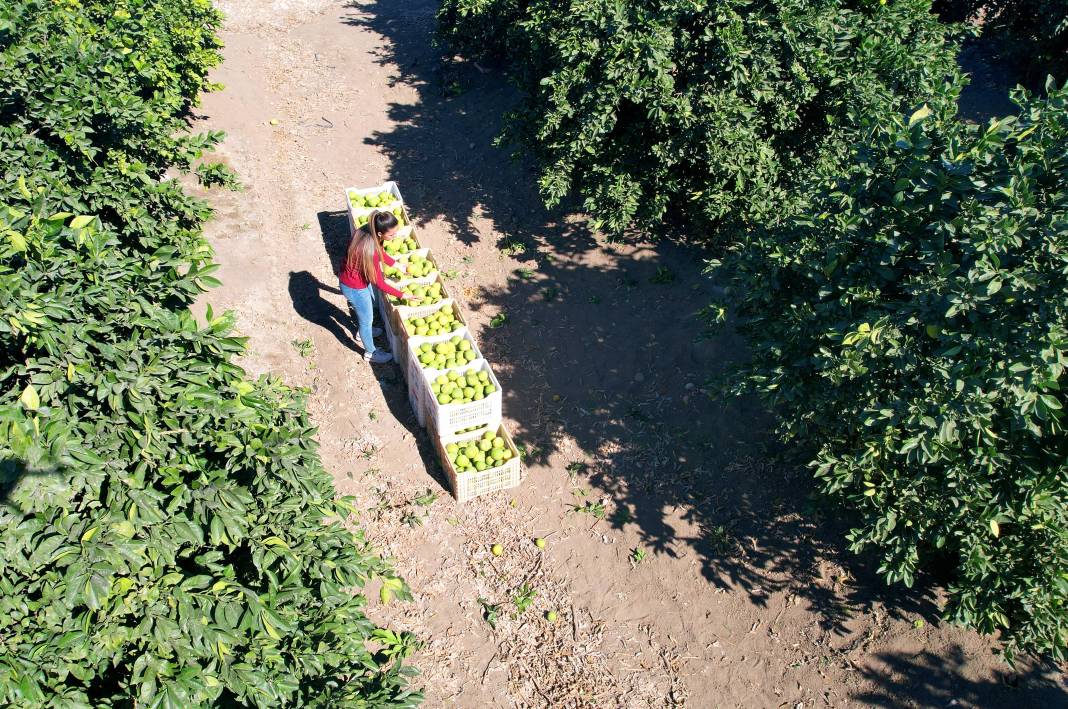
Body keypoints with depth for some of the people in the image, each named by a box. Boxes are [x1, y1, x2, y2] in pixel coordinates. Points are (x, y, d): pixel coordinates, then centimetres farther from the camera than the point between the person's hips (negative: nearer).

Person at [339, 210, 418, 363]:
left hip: (359, 276, 8)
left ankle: (364, 330, 62)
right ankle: (370, 353, 42)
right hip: (354, 287, -8)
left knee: (372, 303, 33)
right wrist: (403, 295, -17)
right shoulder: (369, 250, -40)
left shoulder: (368, 230, -17)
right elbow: (379, 284, -26)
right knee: (367, 318, 17)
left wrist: (398, 266, 10)